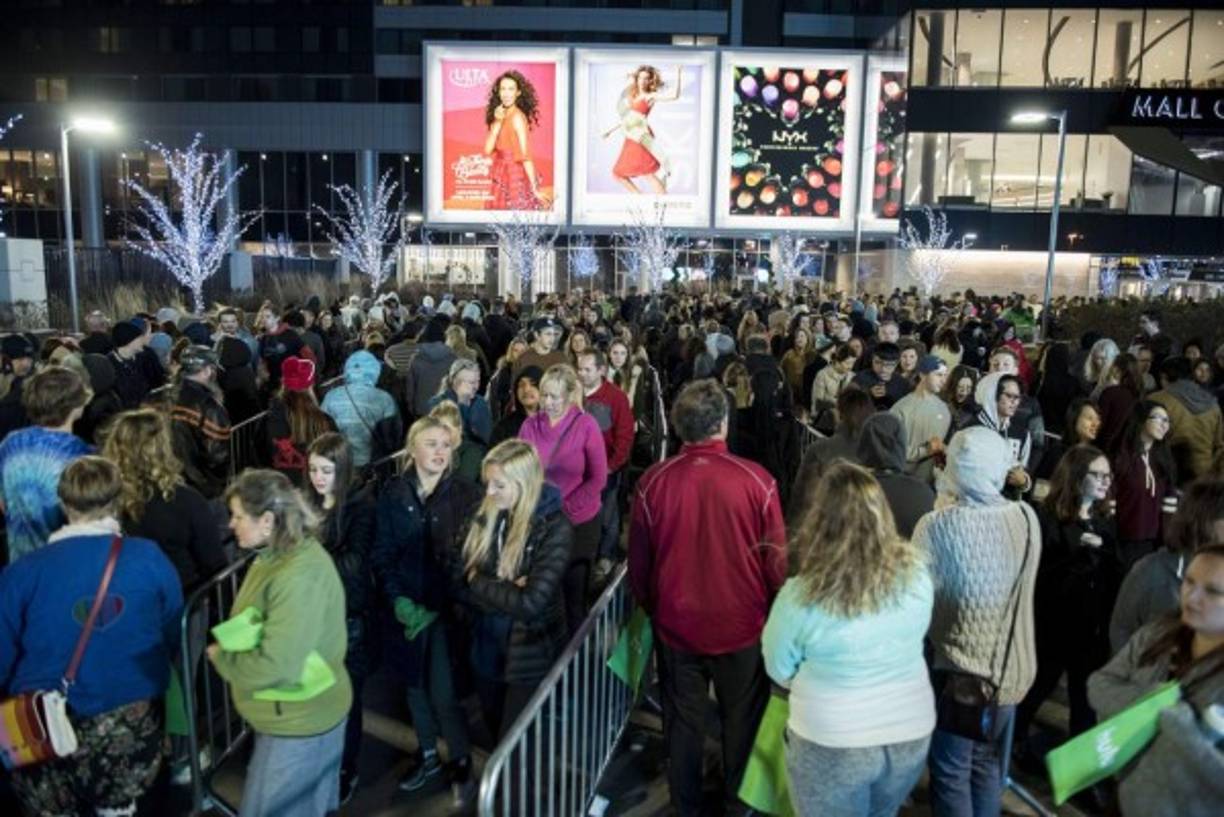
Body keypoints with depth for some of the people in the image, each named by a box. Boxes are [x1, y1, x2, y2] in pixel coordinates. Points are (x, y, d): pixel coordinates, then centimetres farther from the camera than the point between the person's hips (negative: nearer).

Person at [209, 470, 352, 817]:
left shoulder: (299, 577, -30)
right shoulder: (279, 555, 2)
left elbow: (276, 666, -31)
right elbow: (256, 626, 14)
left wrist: (220, 658, -16)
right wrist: (229, 650, -3)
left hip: (298, 723, -9)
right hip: (298, 714, 9)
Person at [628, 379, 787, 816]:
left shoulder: (653, 481, -14)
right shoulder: (756, 479, -18)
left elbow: (638, 562, -4)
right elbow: (777, 558, -9)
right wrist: (775, 611, 9)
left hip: (676, 624, 1)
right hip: (743, 623, -1)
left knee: (683, 723, 19)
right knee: (741, 720, 20)